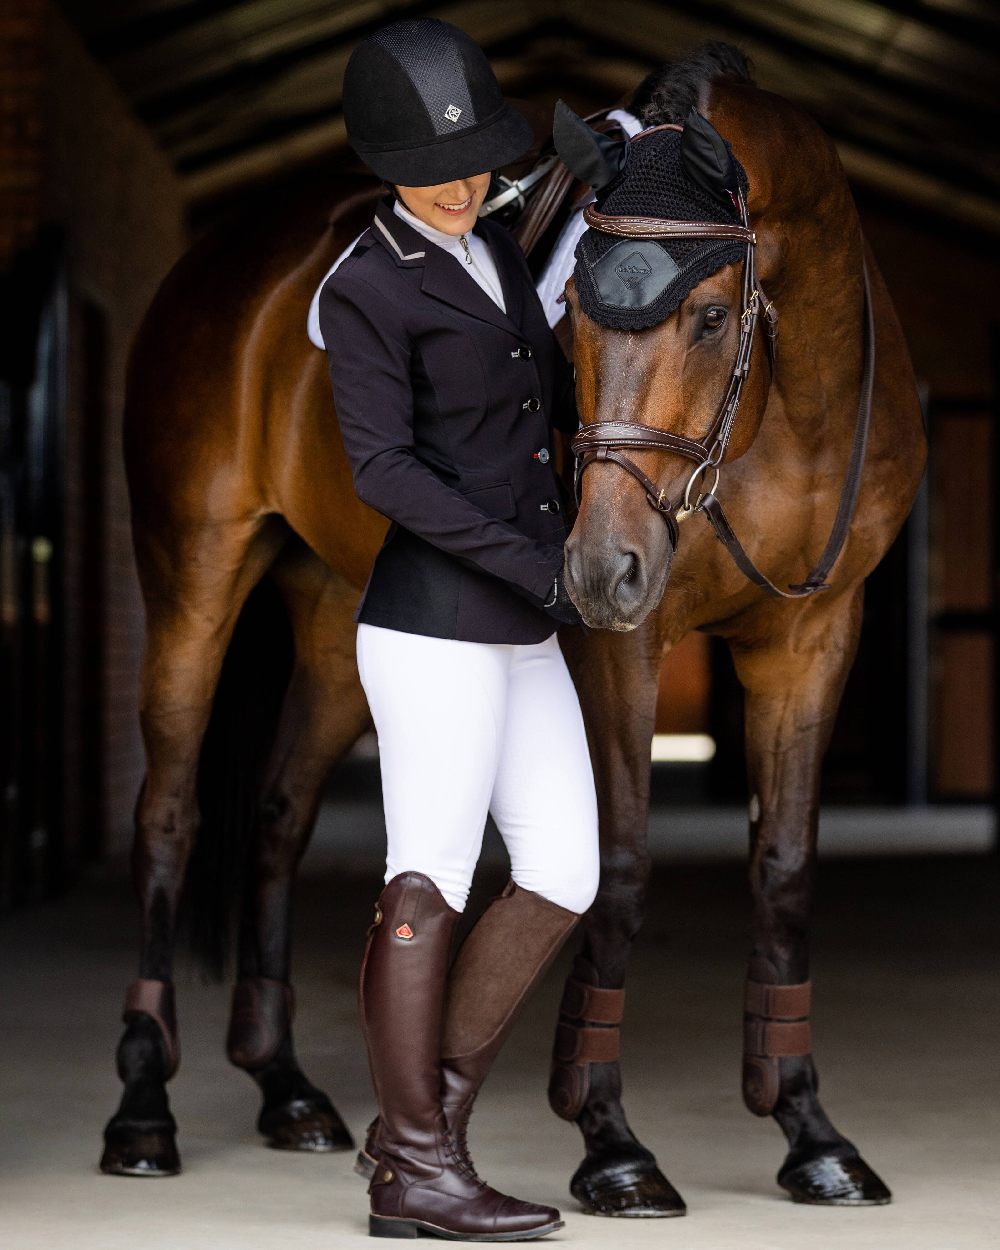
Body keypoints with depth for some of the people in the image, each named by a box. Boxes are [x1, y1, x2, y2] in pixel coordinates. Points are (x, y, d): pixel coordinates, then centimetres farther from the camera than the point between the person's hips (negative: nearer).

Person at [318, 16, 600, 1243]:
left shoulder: (494, 254, 14)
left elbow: (556, 400, 25)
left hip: (516, 629, 8)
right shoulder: (364, 289, -11)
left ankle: (417, 1115, 17)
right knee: (430, 887, -2)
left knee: (564, 878, 8)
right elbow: (384, 470, -19)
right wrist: (532, 559, -23)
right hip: (434, 622, -8)